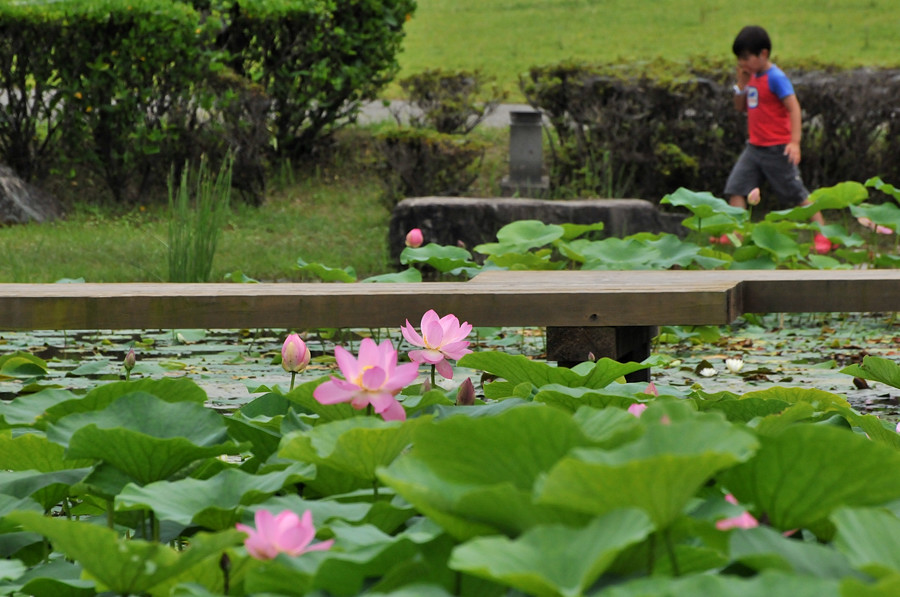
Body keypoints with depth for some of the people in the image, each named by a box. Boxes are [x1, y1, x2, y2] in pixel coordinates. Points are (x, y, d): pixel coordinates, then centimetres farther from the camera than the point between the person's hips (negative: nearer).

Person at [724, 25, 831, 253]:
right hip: (755, 146, 8)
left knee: (796, 193, 0)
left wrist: (795, 142, -29)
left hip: (777, 149, -8)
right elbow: (740, 107, 15)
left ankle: (822, 234, 10)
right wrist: (741, 83, -2)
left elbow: (794, 107, -22)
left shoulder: (775, 78, -17)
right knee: (736, 187, 0)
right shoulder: (752, 76, 7)